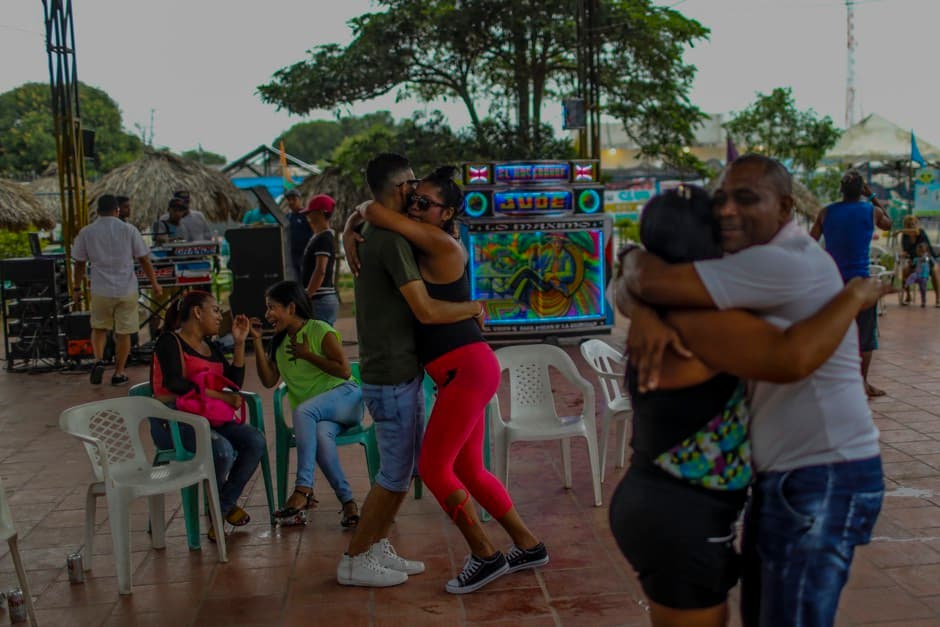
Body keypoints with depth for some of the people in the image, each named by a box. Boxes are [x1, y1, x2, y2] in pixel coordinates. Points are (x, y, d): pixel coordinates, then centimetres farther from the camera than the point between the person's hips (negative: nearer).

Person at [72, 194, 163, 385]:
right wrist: (154, 283, 9)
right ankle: (119, 373, 13)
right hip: (127, 290, -1)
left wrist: (76, 288, 16)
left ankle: (98, 360, 0)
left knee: (99, 327, 21)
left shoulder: (86, 233, 1)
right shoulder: (129, 230, -2)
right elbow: (144, 260, 0)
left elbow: (79, 263, 5)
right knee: (123, 332, 9)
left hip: (101, 291, 1)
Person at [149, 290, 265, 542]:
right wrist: (221, 396, -23)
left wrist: (239, 342, 5)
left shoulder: (212, 347, 19)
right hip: (173, 420, -7)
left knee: (256, 440, -18)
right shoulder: (170, 342, -4)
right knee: (222, 449, -32)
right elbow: (174, 383, -21)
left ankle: (224, 506, -4)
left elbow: (235, 382, 11)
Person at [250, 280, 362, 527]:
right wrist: (257, 342, 1)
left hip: (344, 396, -4)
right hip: (316, 414, 4)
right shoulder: (279, 342, 17)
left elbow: (345, 371, -11)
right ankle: (348, 501, -28)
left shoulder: (320, 331, -3)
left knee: (303, 410, -34)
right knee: (321, 435, -32)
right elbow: (269, 380, 6)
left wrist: (307, 354, -9)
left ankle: (304, 488, -37)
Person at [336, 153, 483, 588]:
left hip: (400, 373, 10)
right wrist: (474, 308, -9)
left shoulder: (370, 233, 9)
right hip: (392, 378, -10)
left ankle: (378, 548, 28)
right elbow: (427, 311, -25)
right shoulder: (391, 239, -20)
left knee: (406, 466, 18)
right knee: (395, 475, 1)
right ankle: (354, 561, 14)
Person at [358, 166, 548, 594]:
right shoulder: (425, 245, 13)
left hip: (468, 369, -10)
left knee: (432, 467, -4)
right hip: (462, 371, 10)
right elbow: (368, 216, 22)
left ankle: (485, 556, 8)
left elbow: (374, 212, -18)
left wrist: (367, 207, 4)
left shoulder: (439, 243, -12)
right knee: (467, 470, 16)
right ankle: (528, 547, 27)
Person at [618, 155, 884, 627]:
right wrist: (643, 316, -22)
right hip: (780, 476, 10)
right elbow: (631, 289, 1)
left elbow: (653, 282, -26)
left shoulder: (788, 263, -22)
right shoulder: (741, 265, 9)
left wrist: (635, 259, -3)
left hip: (824, 480, -9)